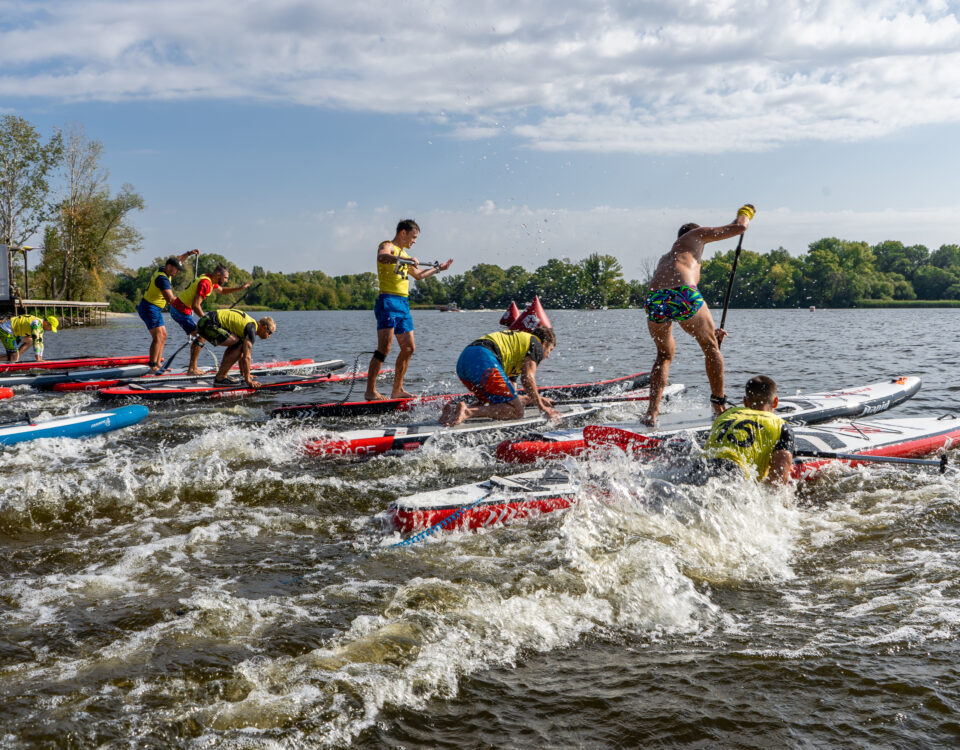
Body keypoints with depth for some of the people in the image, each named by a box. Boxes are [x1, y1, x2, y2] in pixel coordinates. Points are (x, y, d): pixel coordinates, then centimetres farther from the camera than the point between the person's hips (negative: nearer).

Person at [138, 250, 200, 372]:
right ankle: (153, 367, -18)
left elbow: (178, 260, 26)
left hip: (155, 309, 10)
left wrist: (189, 253, 12)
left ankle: (157, 364, 10)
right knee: (158, 336, -15)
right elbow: (170, 299, -30)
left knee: (163, 335, 10)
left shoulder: (163, 269, 7)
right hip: (149, 308, -10)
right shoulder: (162, 278, -22)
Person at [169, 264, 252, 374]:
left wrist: (240, 288, 20)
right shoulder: (205, 283, -21)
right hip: (181, 311, -10)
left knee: (200, 336, 14)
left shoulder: (210, 280, 11)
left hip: (177, 308, 10)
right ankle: (191, 369, -8)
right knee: (201, 336, -8)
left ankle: (193, 368, 15)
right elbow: (195, 305, -26)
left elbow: (221, 290, 30)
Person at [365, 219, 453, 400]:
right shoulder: (388, 246, -3)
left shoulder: (404, 253, 25)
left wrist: (439, 268, 44)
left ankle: (397, 390, 17)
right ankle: (370, 392, -17)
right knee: (384, 348, -16)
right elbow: (381, 257, -30)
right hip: (388, 301, -10)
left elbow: (418, 274, 40)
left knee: (408, 348, 10)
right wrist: (405, 259, -43)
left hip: (403, 304, 10)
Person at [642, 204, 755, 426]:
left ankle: (651, 413, 15)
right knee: (711, 347, 20)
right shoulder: (695, 234, 26)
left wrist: (709, 331, 49)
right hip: (683, 295, -5)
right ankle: (720, 408, 26)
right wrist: (745, 213, 48)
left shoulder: (664, 260, 41)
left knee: (664, 355, 28)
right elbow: (740, 227, 23)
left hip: (654, 300, 5)